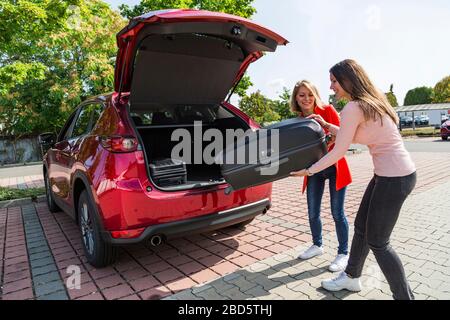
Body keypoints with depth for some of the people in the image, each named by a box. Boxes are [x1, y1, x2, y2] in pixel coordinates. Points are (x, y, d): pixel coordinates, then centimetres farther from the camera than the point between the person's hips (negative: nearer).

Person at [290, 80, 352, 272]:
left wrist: (325, 124, -31)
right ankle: (317, 245, 33)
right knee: (312, 212, 10)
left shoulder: (328, 111, -11)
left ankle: (343, 253, 18)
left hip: (334, 166, -4)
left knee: (337, 213, 0)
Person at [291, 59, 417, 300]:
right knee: (361, 227, 18)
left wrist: (309, 170, -4)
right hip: (388, 174, 10)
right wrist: (326, 125, 22)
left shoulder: (353, 107, -17)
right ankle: (351, 277, 35)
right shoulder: (371, 101, 11)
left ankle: (405, 296, 19)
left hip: (395, 178, -10)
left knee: (377, 242, 3)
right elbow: (352, 135, 23)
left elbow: (339, 151, -14)